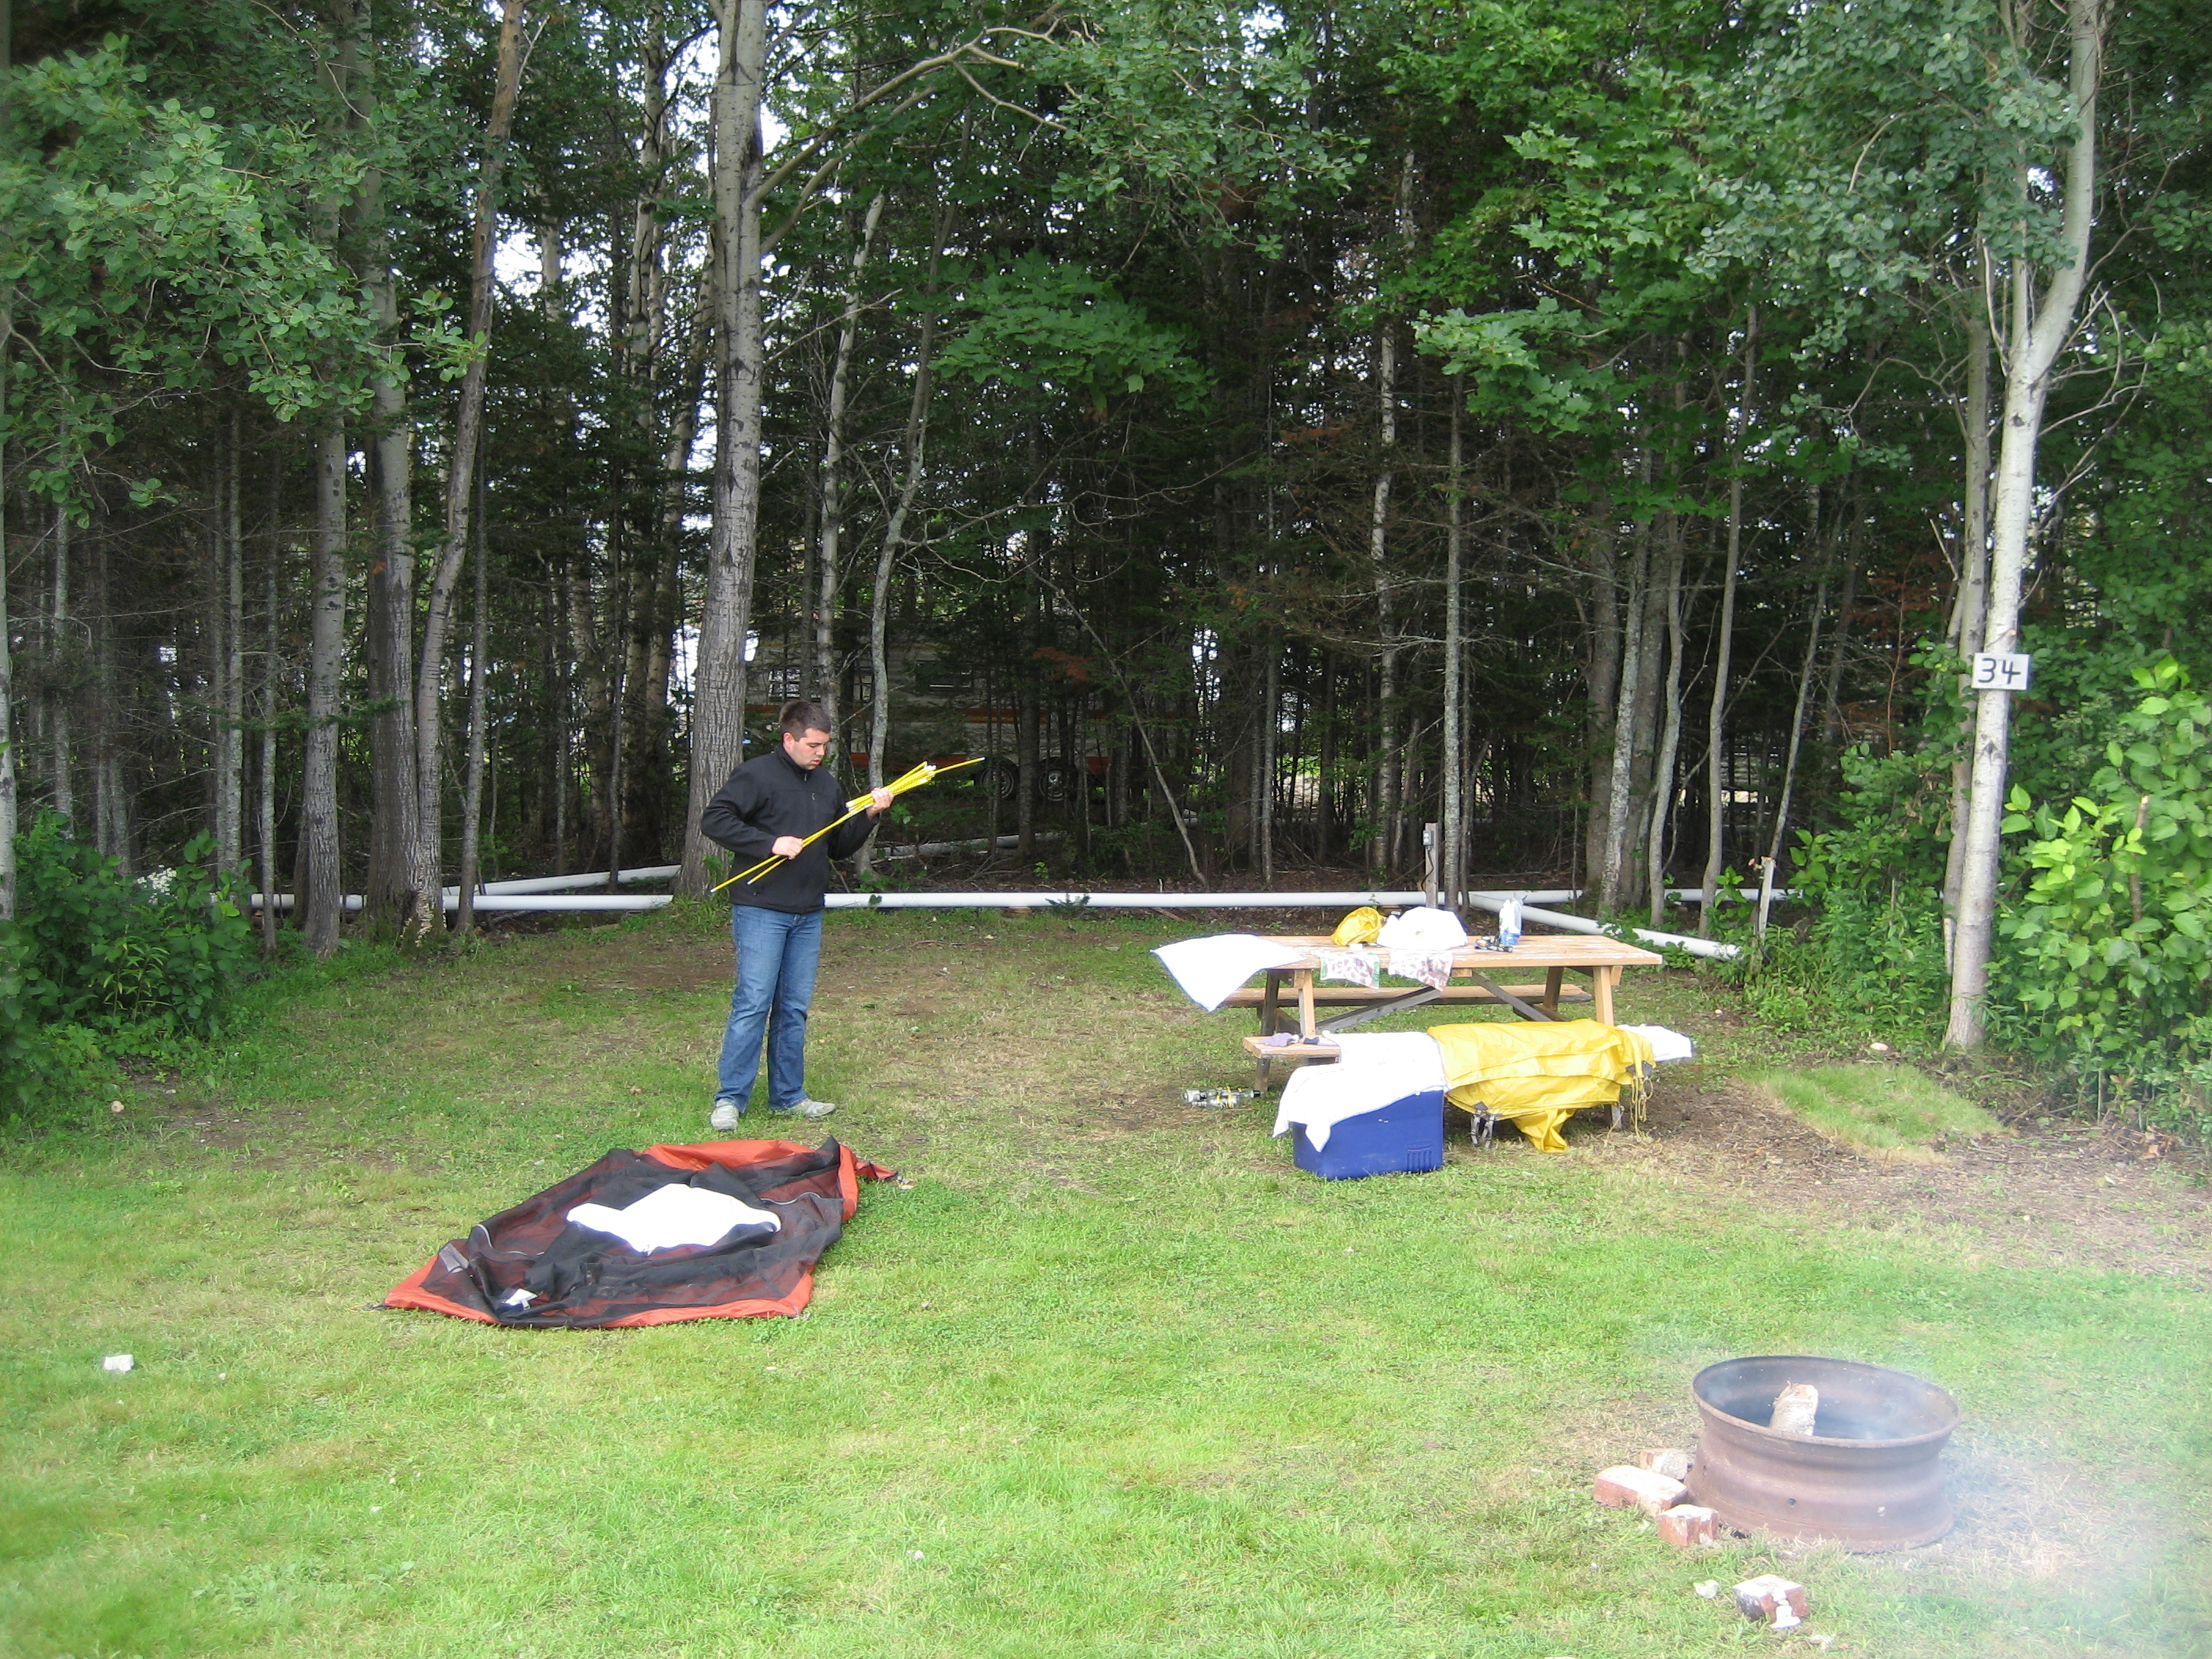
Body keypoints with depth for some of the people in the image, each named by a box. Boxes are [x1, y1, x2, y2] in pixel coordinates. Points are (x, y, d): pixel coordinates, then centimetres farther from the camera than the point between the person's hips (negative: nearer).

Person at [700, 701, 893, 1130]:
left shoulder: (826, 783, 16)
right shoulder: (757, 774, -6)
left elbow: (840, 848, 21)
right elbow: (714, 819, -15)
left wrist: (869, 816, 4)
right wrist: (770, 843, -21)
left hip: (809, 915, 7)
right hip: (761, 912, -7)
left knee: (795, 1009, 10)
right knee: (753, 1005, -8)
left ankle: (788, 1096, 18)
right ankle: (729, 1099, -2)